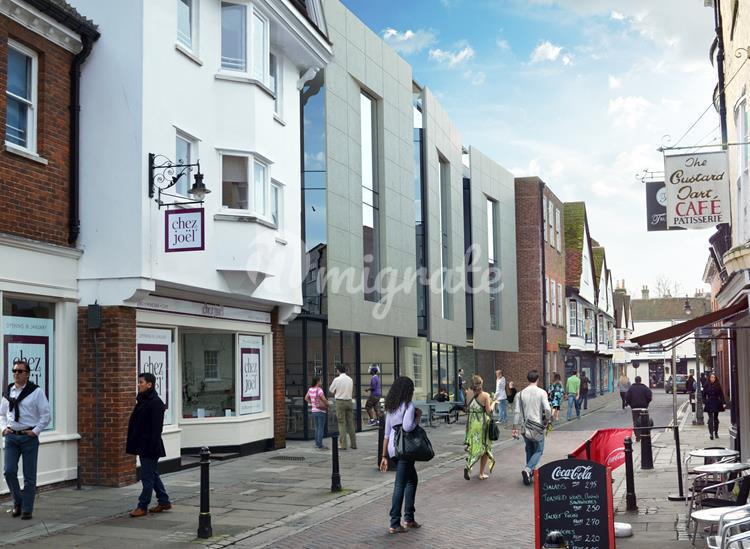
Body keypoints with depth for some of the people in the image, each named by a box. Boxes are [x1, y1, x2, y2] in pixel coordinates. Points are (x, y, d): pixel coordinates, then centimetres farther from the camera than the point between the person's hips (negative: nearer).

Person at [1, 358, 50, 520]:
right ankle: (17, 503, 16)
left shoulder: (36, 391, -4)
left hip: (29, 436, -3)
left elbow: (45, 415, -4)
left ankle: (27, 509, 10)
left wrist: (35, 431, -10)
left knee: (29, 476, 1)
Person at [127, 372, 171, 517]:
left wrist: (152, 446, -22)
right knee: (152, 474, 16)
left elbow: (156, 428, -20)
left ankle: (143, 507, 4)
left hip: (149, 447, -10)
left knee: (147, 477, -2)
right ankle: (164, 501, 25)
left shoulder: (156, 403, -16)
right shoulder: (142, 400, 13)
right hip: (142, 445, 10)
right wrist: (134, 444, 16)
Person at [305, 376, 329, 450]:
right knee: (321, 428, -4)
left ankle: (317, 444, 20)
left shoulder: (310, 389, 4)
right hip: (321, 411, -8)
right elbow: (324, 399, -26)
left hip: (314, 411, 8)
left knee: (317, 428, 16)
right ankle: (320, 445, -5)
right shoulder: (319, 390, -19)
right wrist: (327, 405, -7)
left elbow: (306, 398, 16)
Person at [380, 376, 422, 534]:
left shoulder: (391, 407, 13)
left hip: (393, 448, 8)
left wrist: (384, 456, 15)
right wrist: (418, 416, -7)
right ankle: (394, 524, 3)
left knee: (412, 479, 21)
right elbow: (407, 427, -25)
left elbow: (387, 433, 13)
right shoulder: (409, 405, -10)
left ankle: (409, 518, 24)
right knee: (400, 485, -2)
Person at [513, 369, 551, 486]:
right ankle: (528, 469, -16)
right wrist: (546, 421, 2)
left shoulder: (521, 394, 1)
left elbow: (517, 412, 0)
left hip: (525, 427, 4)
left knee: (529, 450, 19)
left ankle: (530, 472, 23)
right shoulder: (541, 392, -8)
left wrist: (515, 428, 4)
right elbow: (547, 409, -17)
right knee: (538, 451, 6)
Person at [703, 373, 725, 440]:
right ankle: (711, 433, -13)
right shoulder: (707, 385, -1)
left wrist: (723, 403, -4)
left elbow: (721, 394, 3)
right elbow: (704, 395, 3)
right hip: (709, 404, -2)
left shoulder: (718, 385, 2)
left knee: (716, 418, 12)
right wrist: (704, 403, -3)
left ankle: (716, 433, 22)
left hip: (717, 403, 2)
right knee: (711, 419, -8)